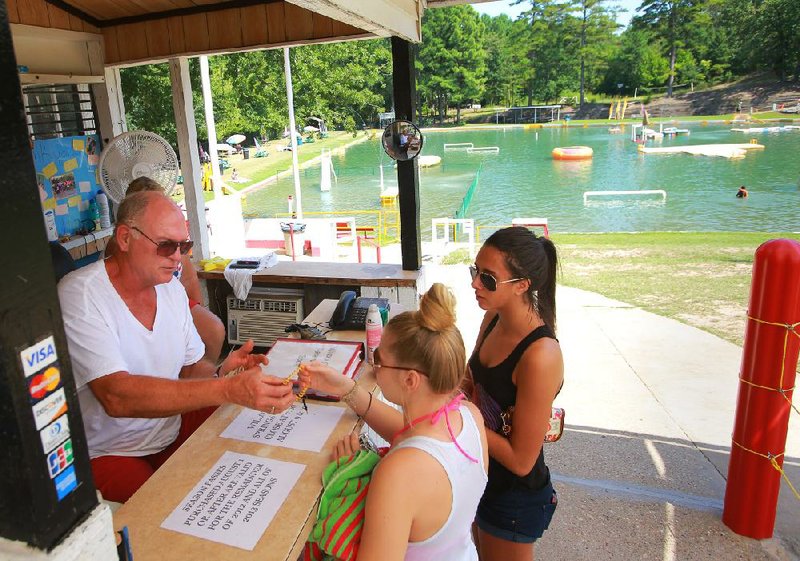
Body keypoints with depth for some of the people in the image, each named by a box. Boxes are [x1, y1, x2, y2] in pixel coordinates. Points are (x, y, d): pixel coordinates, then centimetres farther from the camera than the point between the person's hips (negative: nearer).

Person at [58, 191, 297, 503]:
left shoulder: (172, 288, 3)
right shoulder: (81, 295, -21)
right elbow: (117, 397, -34)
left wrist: (220, 373, -15)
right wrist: (229, 390, -41)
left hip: (172, 427, 7)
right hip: (108, 452, -6)